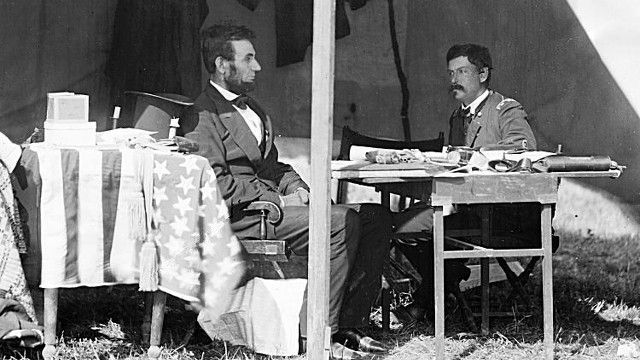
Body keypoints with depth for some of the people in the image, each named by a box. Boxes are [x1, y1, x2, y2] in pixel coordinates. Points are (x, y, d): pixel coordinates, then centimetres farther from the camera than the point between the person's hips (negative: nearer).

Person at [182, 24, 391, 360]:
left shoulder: (250, 108, 24)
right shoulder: (203, 117, -7)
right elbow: (216, 184, -16)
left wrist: (295, 187, 5)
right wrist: (278, 201, -16)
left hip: (272, 202, 9)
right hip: (241, 216, -9)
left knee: (376, 217, -4)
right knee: (342, 222, -27)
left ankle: (349, 326, -7)